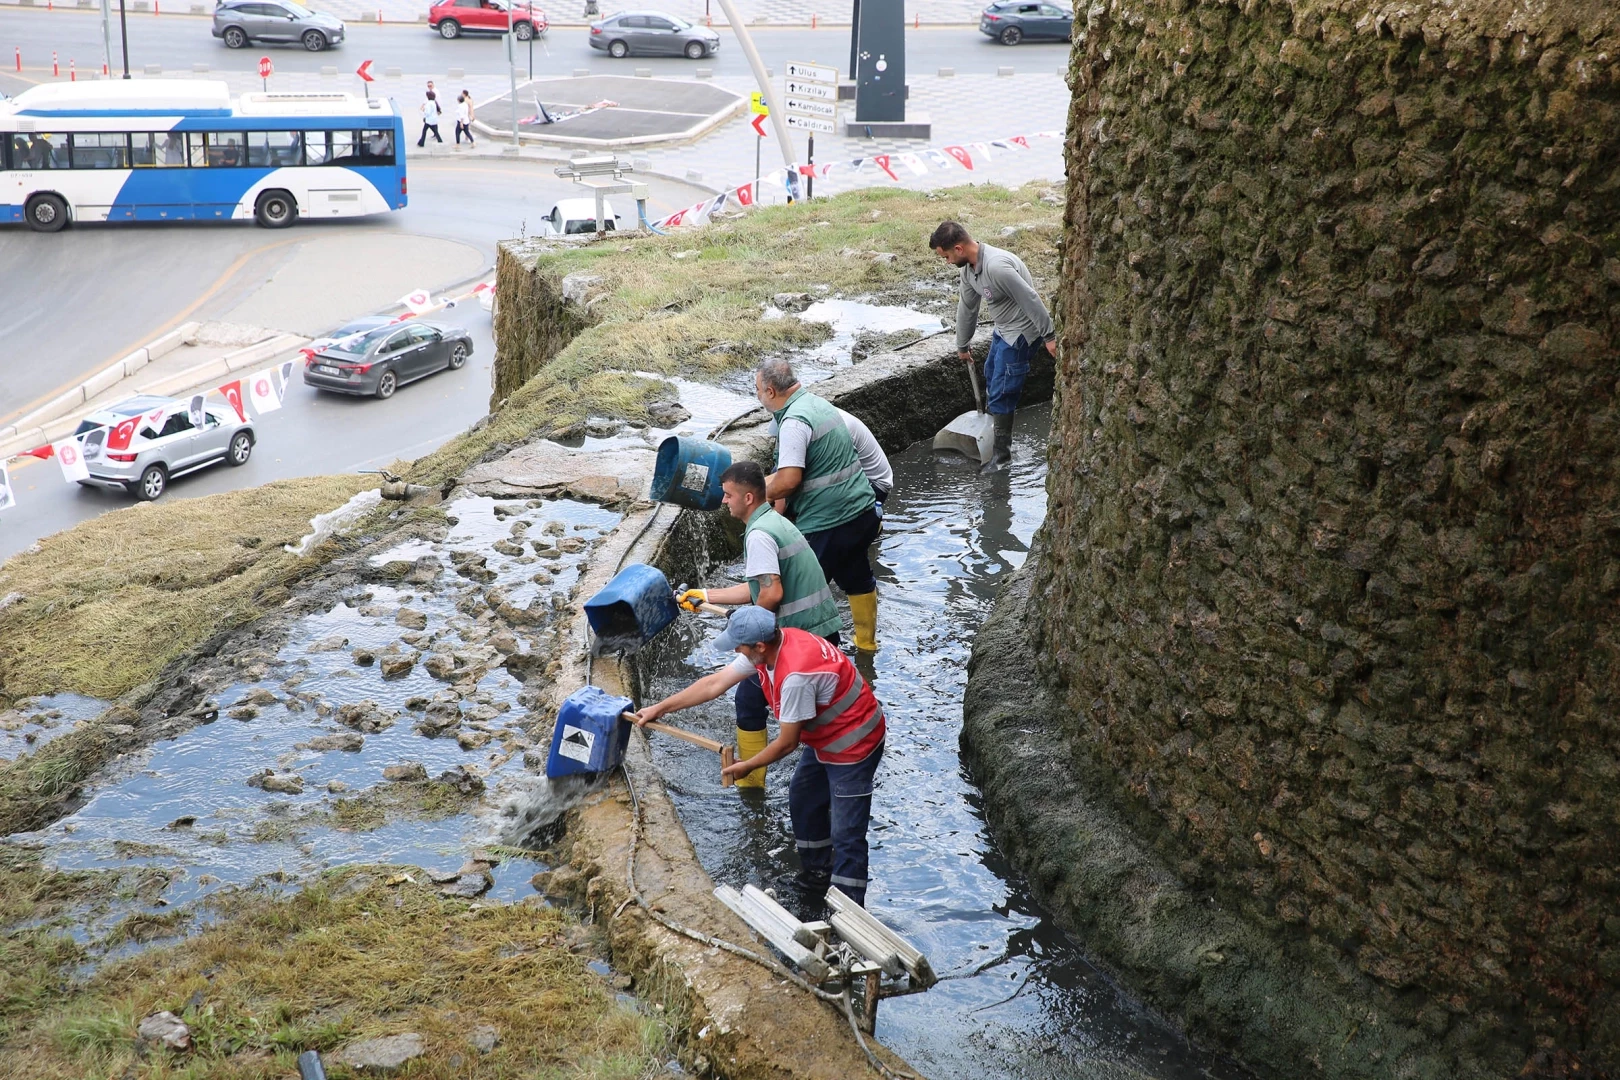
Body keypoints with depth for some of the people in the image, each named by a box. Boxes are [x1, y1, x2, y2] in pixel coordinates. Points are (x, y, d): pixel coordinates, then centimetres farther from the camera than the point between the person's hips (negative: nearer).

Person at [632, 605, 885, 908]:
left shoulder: (796, 675, -35)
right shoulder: (769, 645, -7)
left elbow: (786, 743, -22)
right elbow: (715, 683, 4)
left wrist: (747, 766, -5)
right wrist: (660, 708, 8)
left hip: (853, 746, -10)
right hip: (826, 740, 10)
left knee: (846, 835, -6)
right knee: (802, 801, 23)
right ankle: (817, 872, 42)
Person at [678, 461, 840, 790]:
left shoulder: (758, 534, -16)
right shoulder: (775, 521, 15)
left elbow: (772, 593, -25)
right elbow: (759, 588, 20)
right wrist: (705, 596, 23)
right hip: (826, 630, 9)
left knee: (749, 700, 8)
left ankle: (750, 783, 16)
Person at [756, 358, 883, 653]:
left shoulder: (794, 422, -21)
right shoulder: (818, 403, 9)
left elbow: (788, 481, -27)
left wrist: (761, 493, -9)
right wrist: (765, 482, 16)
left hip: (827, 524, -10)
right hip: (862, 510, 10)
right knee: (858, 579, 25)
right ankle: (866, 642, 41)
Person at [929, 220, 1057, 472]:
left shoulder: (996, 266, -33)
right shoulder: (969, 268, -2)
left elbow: (1031, 300, -28)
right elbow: (967, 307, 13)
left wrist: (1049, 336, -23)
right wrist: (962, 345, 23)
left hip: (1020, 333, -10)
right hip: (1002, 329, 10)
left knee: (1001, 393, -6)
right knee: (991, 377, 26)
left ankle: (1001, 455, 5)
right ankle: (991, 422, 47)